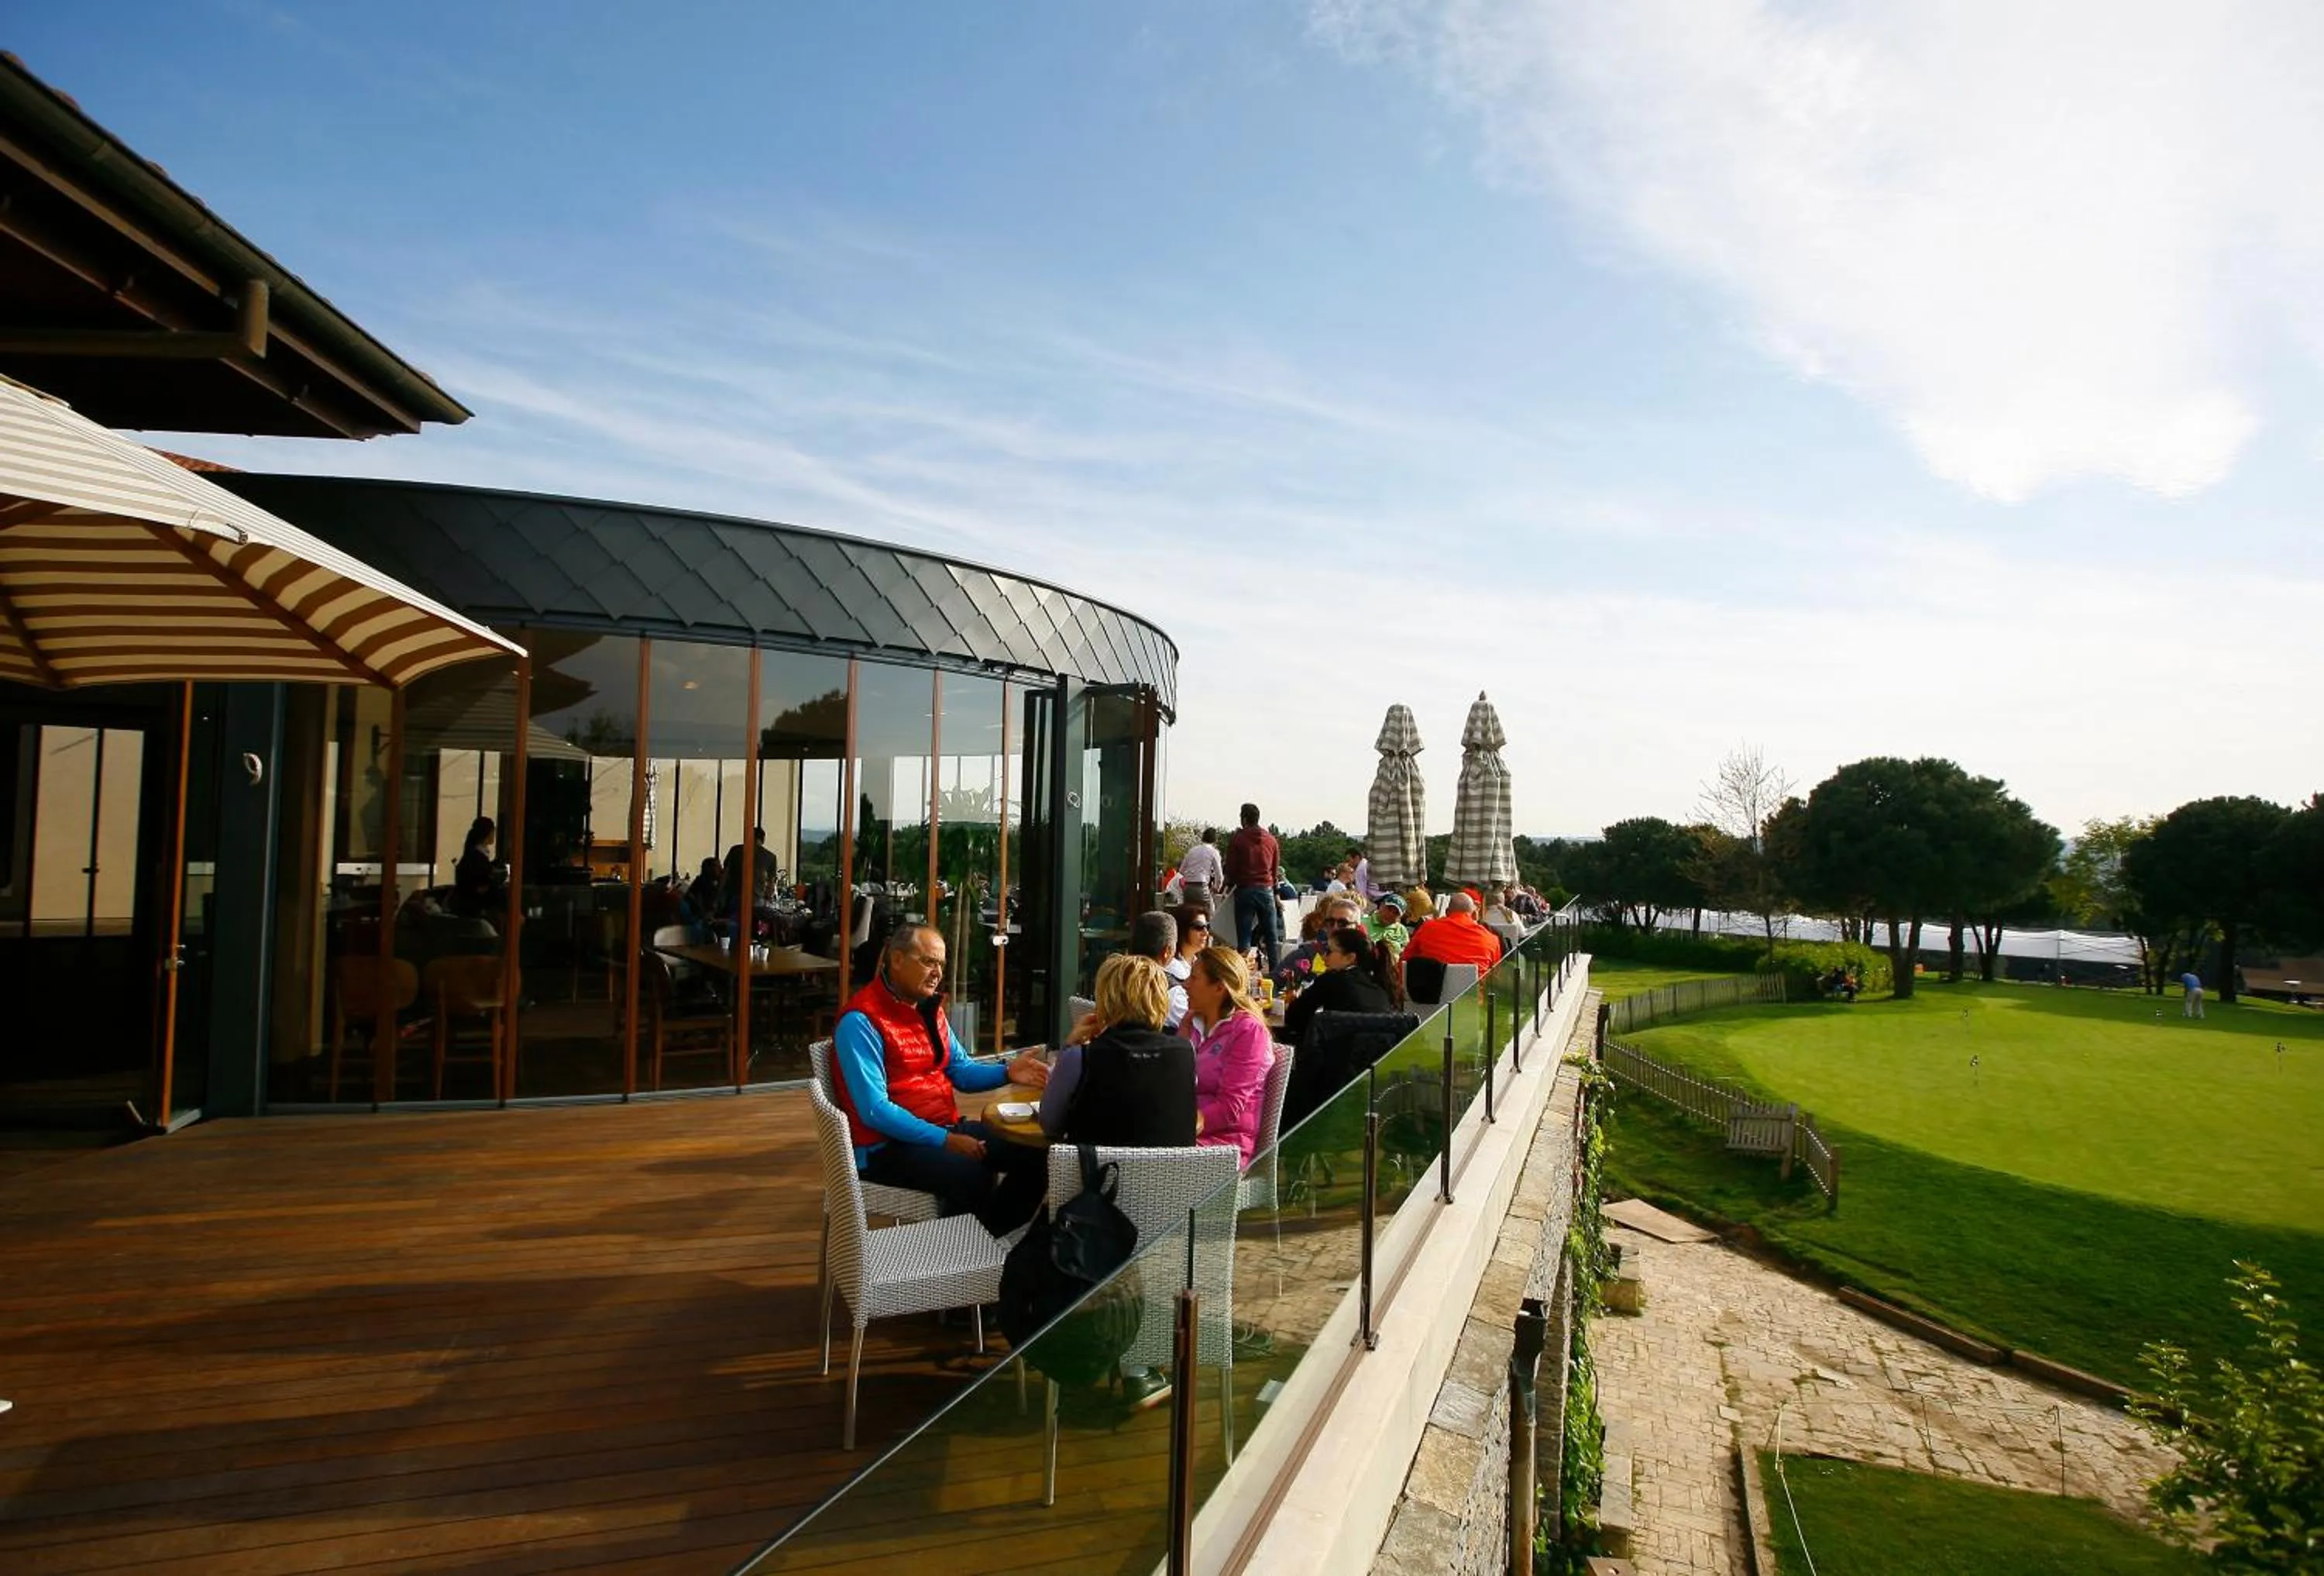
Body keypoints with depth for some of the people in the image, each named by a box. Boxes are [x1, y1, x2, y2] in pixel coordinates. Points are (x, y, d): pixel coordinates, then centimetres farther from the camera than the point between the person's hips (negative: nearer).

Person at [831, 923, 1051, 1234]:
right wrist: (944, 1140, -24)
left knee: (1032, 1154, -5)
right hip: (889, 1144, -9)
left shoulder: (929, 1008, 11)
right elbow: (874, 1110, -23)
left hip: (947, 1128, 9)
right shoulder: (861, 1021, -17)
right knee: (972, 1176, -33)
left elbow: (960, 1070, 13)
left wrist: (1007, 1073, -7)